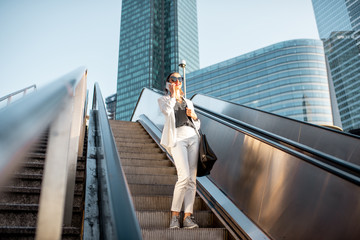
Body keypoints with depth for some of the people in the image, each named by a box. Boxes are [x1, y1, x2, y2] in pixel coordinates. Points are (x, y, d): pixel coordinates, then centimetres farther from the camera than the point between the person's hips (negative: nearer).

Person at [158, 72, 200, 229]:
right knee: (184, 176, -20)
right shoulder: (163, 100, 17)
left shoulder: (188, 102, 28)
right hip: (177, 137, -4)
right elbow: (167, 111, -8)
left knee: (192, 178, -5)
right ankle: (174, 214, -7)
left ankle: (187, 217, -2)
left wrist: (194, 116, 6)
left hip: (193, 136, 5)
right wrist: (173, 95, 6)